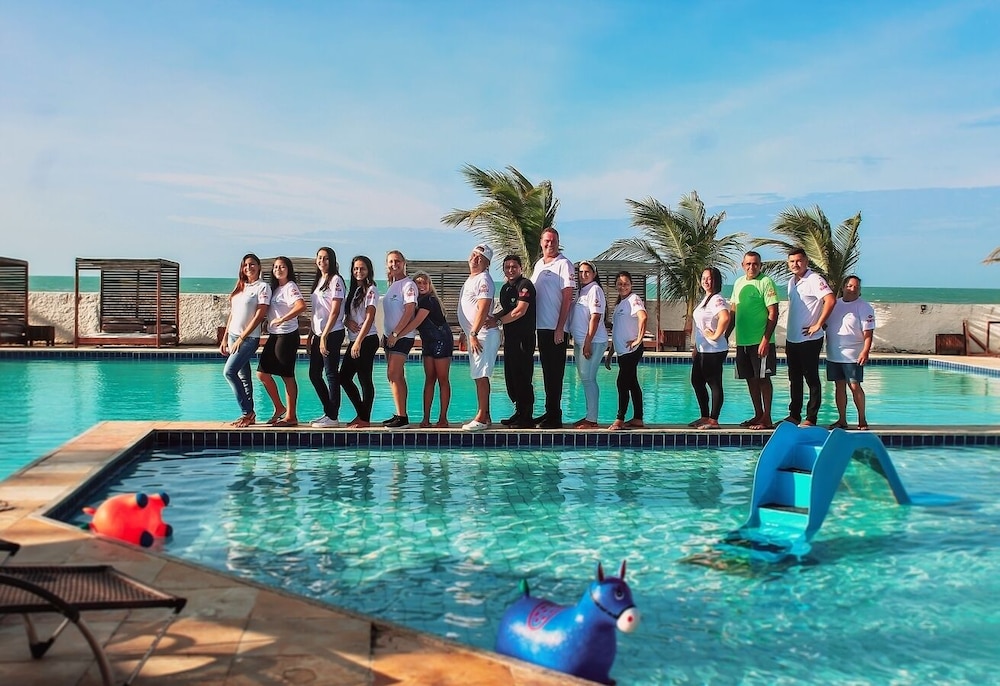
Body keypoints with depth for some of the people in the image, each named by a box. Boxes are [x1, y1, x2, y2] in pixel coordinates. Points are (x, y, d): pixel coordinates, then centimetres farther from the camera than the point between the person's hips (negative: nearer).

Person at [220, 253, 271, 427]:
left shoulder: (263, 287, -6)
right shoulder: (240, 287, 15)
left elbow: (259, 315, -13)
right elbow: (232, 313, 18)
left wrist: (241, 338, -15)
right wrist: (225, 338, 13)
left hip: (249, 338, -7)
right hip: (233, 336, 7)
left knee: (229, 371, -16)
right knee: (243, 376, 7)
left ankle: (247, 412, -8)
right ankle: (249, 415, 11)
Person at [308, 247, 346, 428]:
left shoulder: (335, 280, -8)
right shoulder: (319, 281, 16)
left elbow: (335, 311, -14)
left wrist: (324, 336, -17)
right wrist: (311, 334, 13)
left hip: (332, 334, -9)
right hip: (318, 334, 9)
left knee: (331, 375, -5)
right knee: (314, 374, 10)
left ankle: (333, 417, 0)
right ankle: (328, 412, 19)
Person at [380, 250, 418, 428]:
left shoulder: (408, 284, -9)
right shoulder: (392, 285, 17)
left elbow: (409, 311, -17)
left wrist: (395, 334, -18)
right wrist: (386, 335, 11)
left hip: (402, 336, -9)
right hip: (391, 336, 9)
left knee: (393, 375, -14)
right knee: (397, 376, 10)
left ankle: (402, 417, -12)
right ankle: (400, 415, 14)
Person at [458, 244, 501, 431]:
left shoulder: (483, 279, -12)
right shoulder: (470, 280, 19)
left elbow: (483, 309, -22)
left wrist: (474, 334, -24)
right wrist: (467, 334, 21)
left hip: (483, 334, -10)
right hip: (473, 334, 10)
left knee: (480, 376, -11)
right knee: (479, 376, 12)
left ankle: (481, 418, -11)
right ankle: (485, 416, 17)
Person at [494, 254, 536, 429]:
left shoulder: (525, 285, -10)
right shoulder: (505, 288, 17)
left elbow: (520, 311, -18)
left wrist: (499, 321, -14)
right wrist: (494, 317, 5)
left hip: (524, 338, -9)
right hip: (510, 338, 9)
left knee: (522, 378, -7)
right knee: (511, 377, 13)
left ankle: (526, 418, -2)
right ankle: (519, 413, 23)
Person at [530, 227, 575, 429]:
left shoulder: (564, 264, -7)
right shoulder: (538, 265, 15)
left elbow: (567, 297, -12)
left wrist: (560, 328, -17)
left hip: (556, 328, -7)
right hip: (541, 326, 7)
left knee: (555, 372, -4)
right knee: (546, 370, 12)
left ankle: (555, 416, 0)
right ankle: (549, 412, 20)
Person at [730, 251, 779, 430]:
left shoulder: (766, 282, -8)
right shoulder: (739, 283, 13)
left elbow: (773, 313, -13)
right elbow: (734, 312, 21)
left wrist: (765, 339, -19)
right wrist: (726, 336, 16)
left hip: (760, 341, -7)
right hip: (742, 341, 7)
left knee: (763, 378, -2)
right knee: (751, 379, 12)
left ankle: (767, 419, 4)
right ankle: (758, 415, 22)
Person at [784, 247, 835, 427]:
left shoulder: (814, 280, -13)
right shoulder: (791, 282, 13)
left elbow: (830, 300, -26)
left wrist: (818, 325, -21)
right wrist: (789, 336, 16)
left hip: (809, 340, -8)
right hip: (792, 338, 8)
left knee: (811, 379, 0)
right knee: (794, 379, 14)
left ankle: (811, 418, 4)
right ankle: (794, 415, 22)